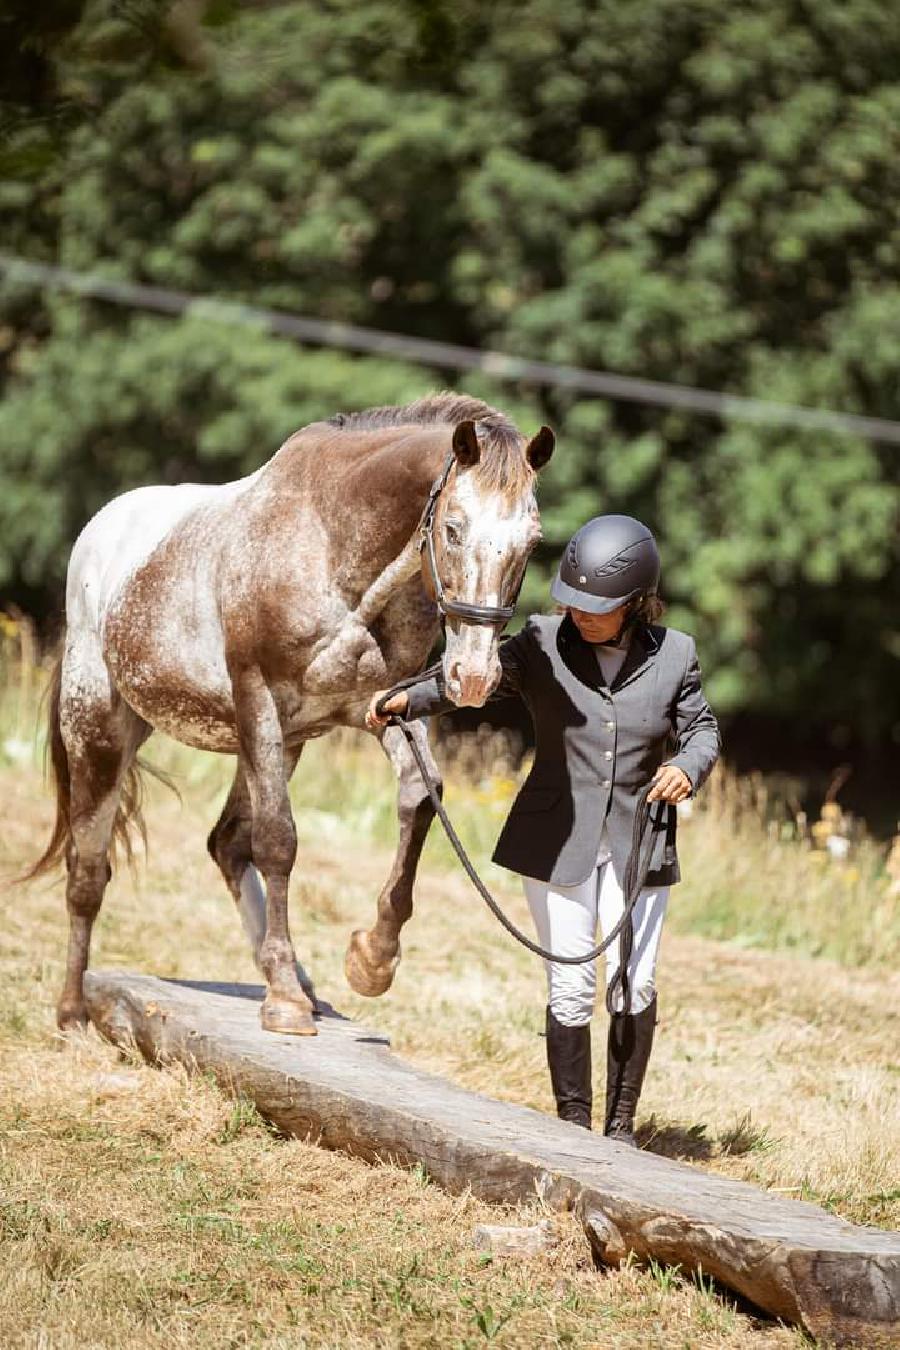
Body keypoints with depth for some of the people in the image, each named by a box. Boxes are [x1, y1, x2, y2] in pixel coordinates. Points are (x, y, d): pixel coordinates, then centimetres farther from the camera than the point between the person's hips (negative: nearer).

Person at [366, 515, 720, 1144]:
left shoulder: (674, 654, -1)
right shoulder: (544, 643, -4)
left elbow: (702, 727, 8)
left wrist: (688, 767, -15)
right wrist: (409, 699, -28)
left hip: (639, 844, 1)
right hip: (557, 841, 0)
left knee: (636, 985, -4)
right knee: (571, 988, 0)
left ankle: (621, 1125, 12)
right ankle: (574, 1123, 12)